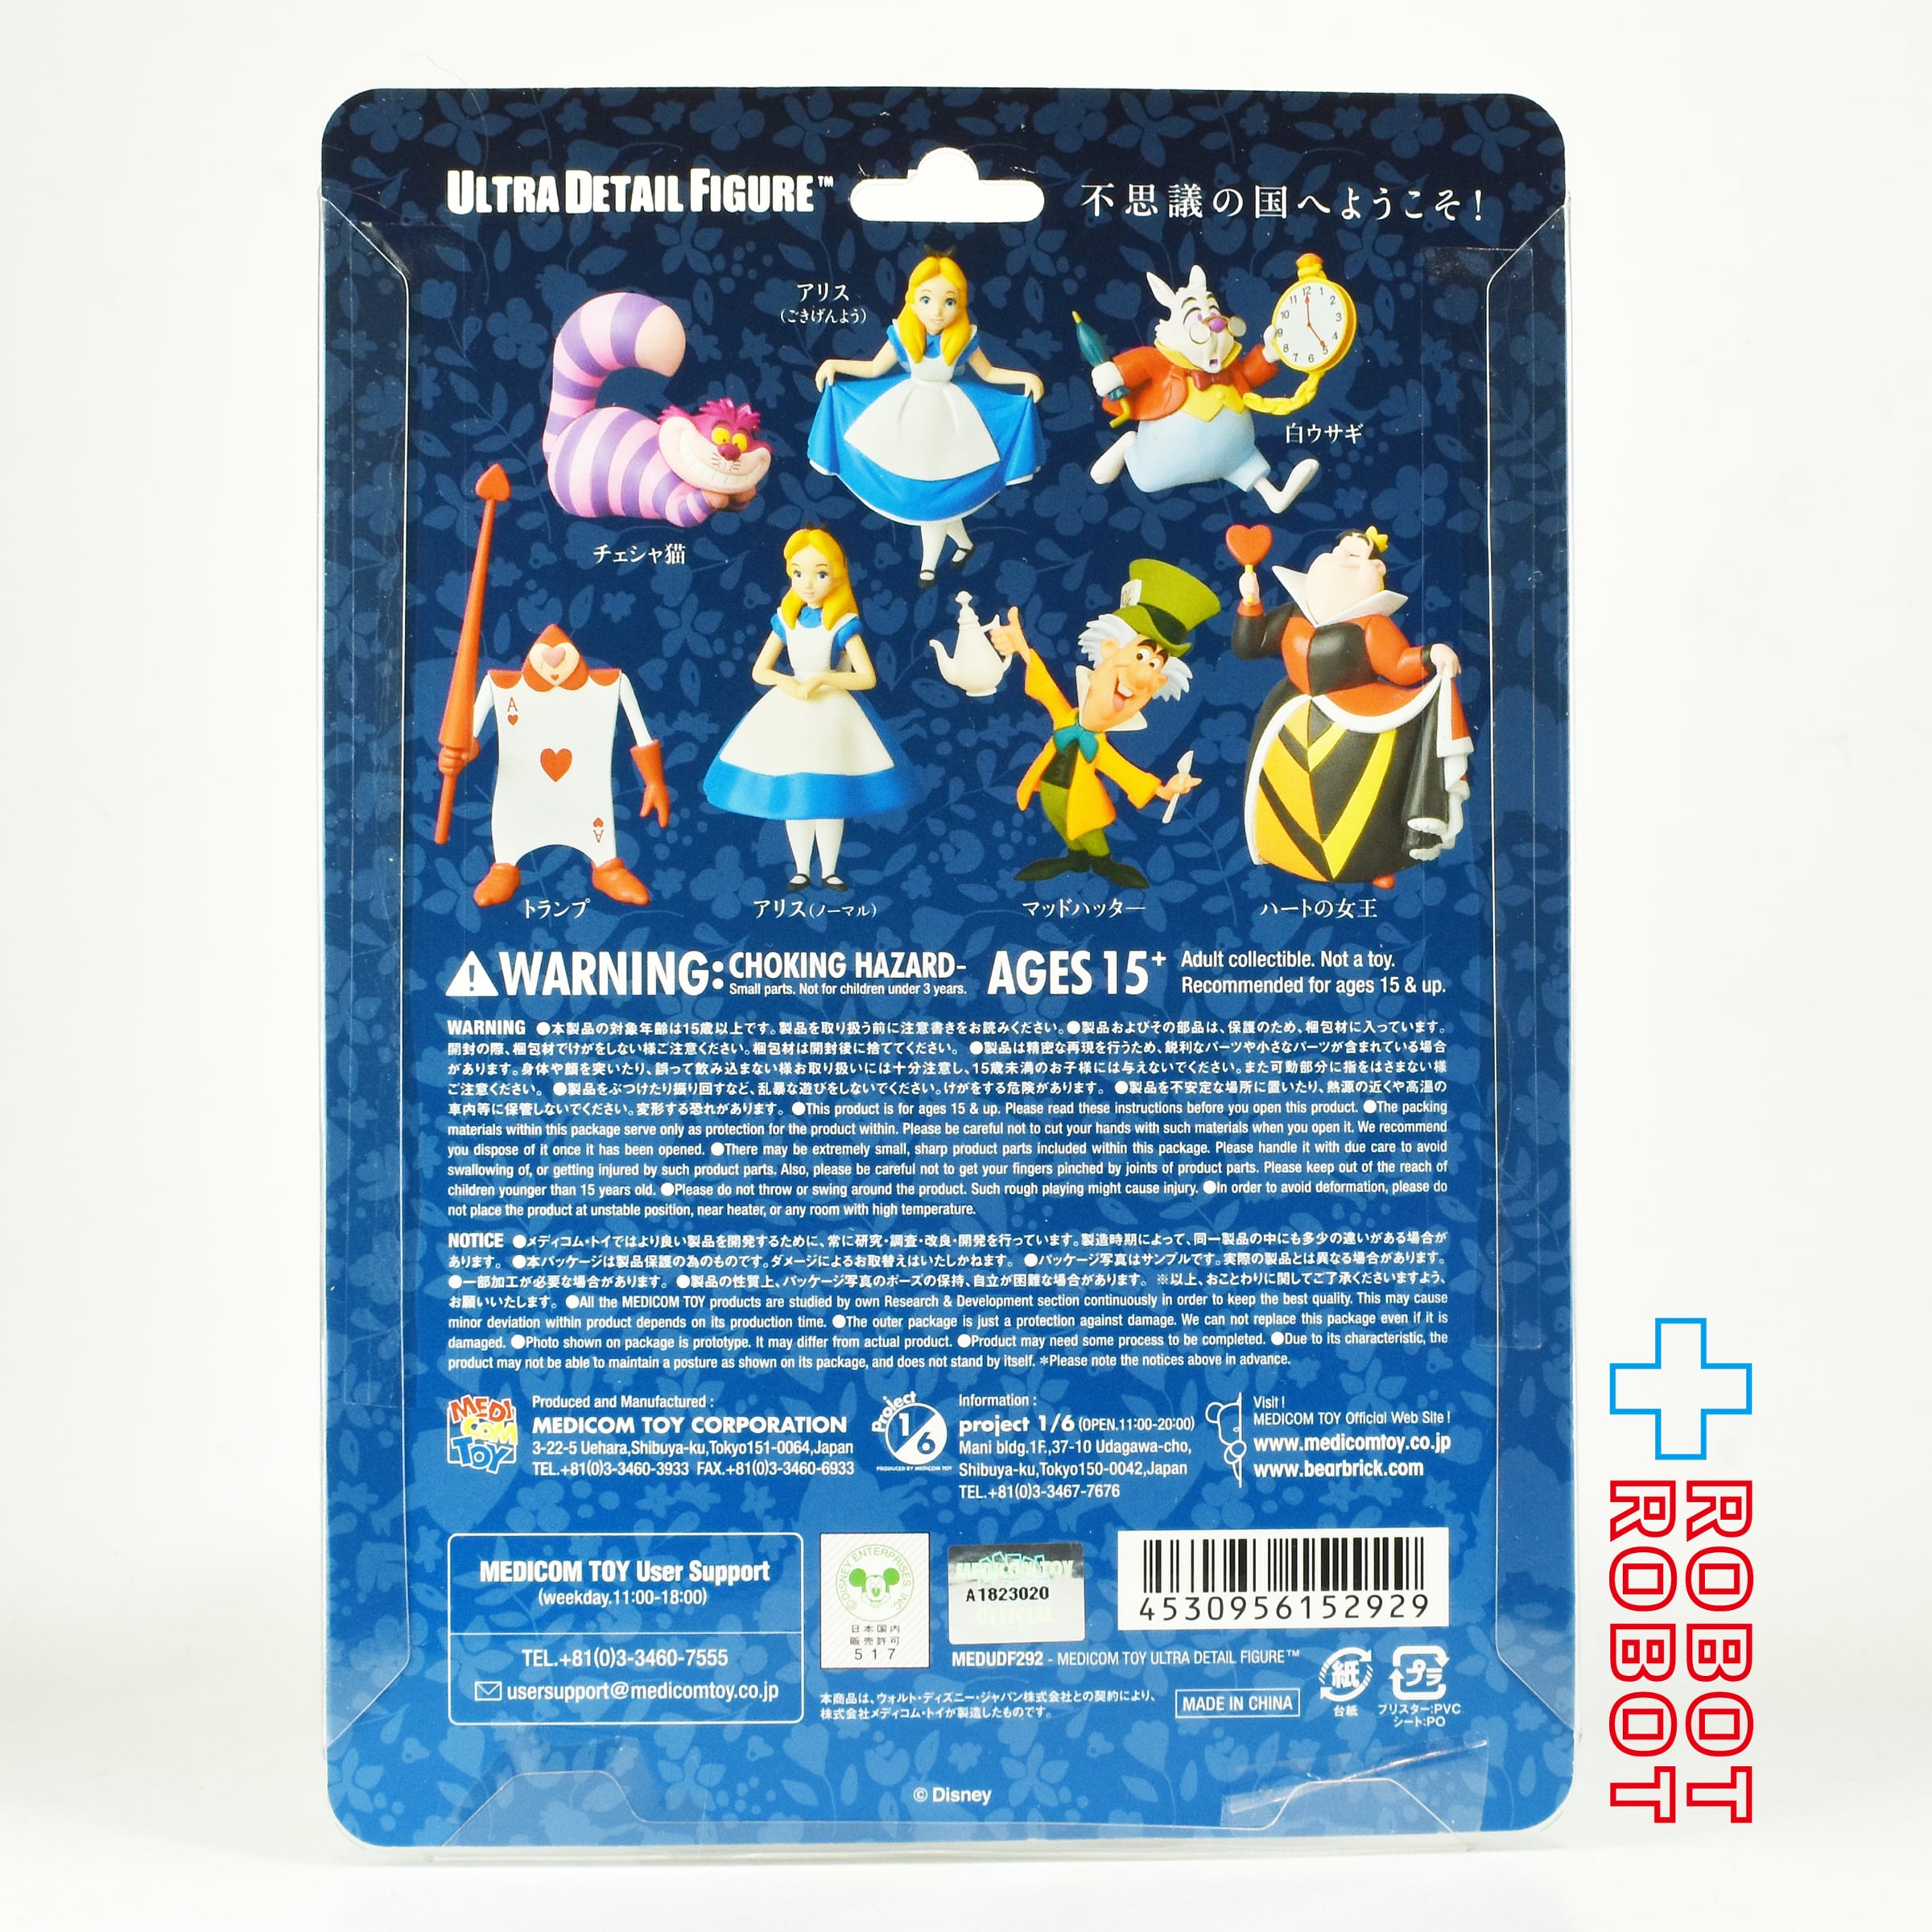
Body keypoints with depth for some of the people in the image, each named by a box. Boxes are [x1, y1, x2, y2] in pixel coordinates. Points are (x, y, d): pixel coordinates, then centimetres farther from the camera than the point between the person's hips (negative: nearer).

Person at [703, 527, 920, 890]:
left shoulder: (843, 625, -12)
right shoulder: (786, 620, -1)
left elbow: (868, 678, -16)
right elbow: (759, 671, 5)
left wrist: (822, 679, -24)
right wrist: (788, 684, -16)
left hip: (833, 713, -4)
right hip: (790, 713, 4)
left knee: (830, 797, 3)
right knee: (792, 795, 8)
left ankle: (828, 871, 18)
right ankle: (801, 870, 22)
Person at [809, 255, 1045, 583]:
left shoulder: (963, 339, -14)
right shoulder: (903, 335, -12)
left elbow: (988, 374, 1)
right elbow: (874, 369, 2)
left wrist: (1025, 378, -11)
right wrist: (835, 365, -6)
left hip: (946, 418, -1)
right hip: (908, 417, 2)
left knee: (935, 491, 4)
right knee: (920, 491, 7)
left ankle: (928, 563, 21)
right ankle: (964, 542, 30)